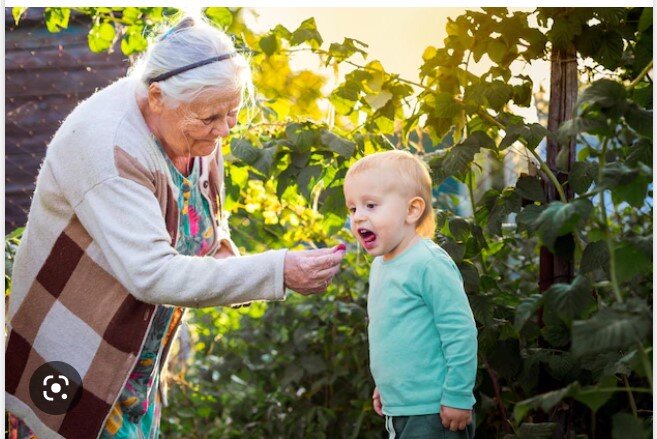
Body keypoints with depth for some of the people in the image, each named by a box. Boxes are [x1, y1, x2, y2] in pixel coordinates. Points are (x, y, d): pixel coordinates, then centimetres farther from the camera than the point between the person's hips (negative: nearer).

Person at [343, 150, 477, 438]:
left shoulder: (428, 263, -18)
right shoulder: (379, 266, 10)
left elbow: (460, 333, -19)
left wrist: (458, 397, -18)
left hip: (433, 415, -9)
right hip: (398, 412, 9)